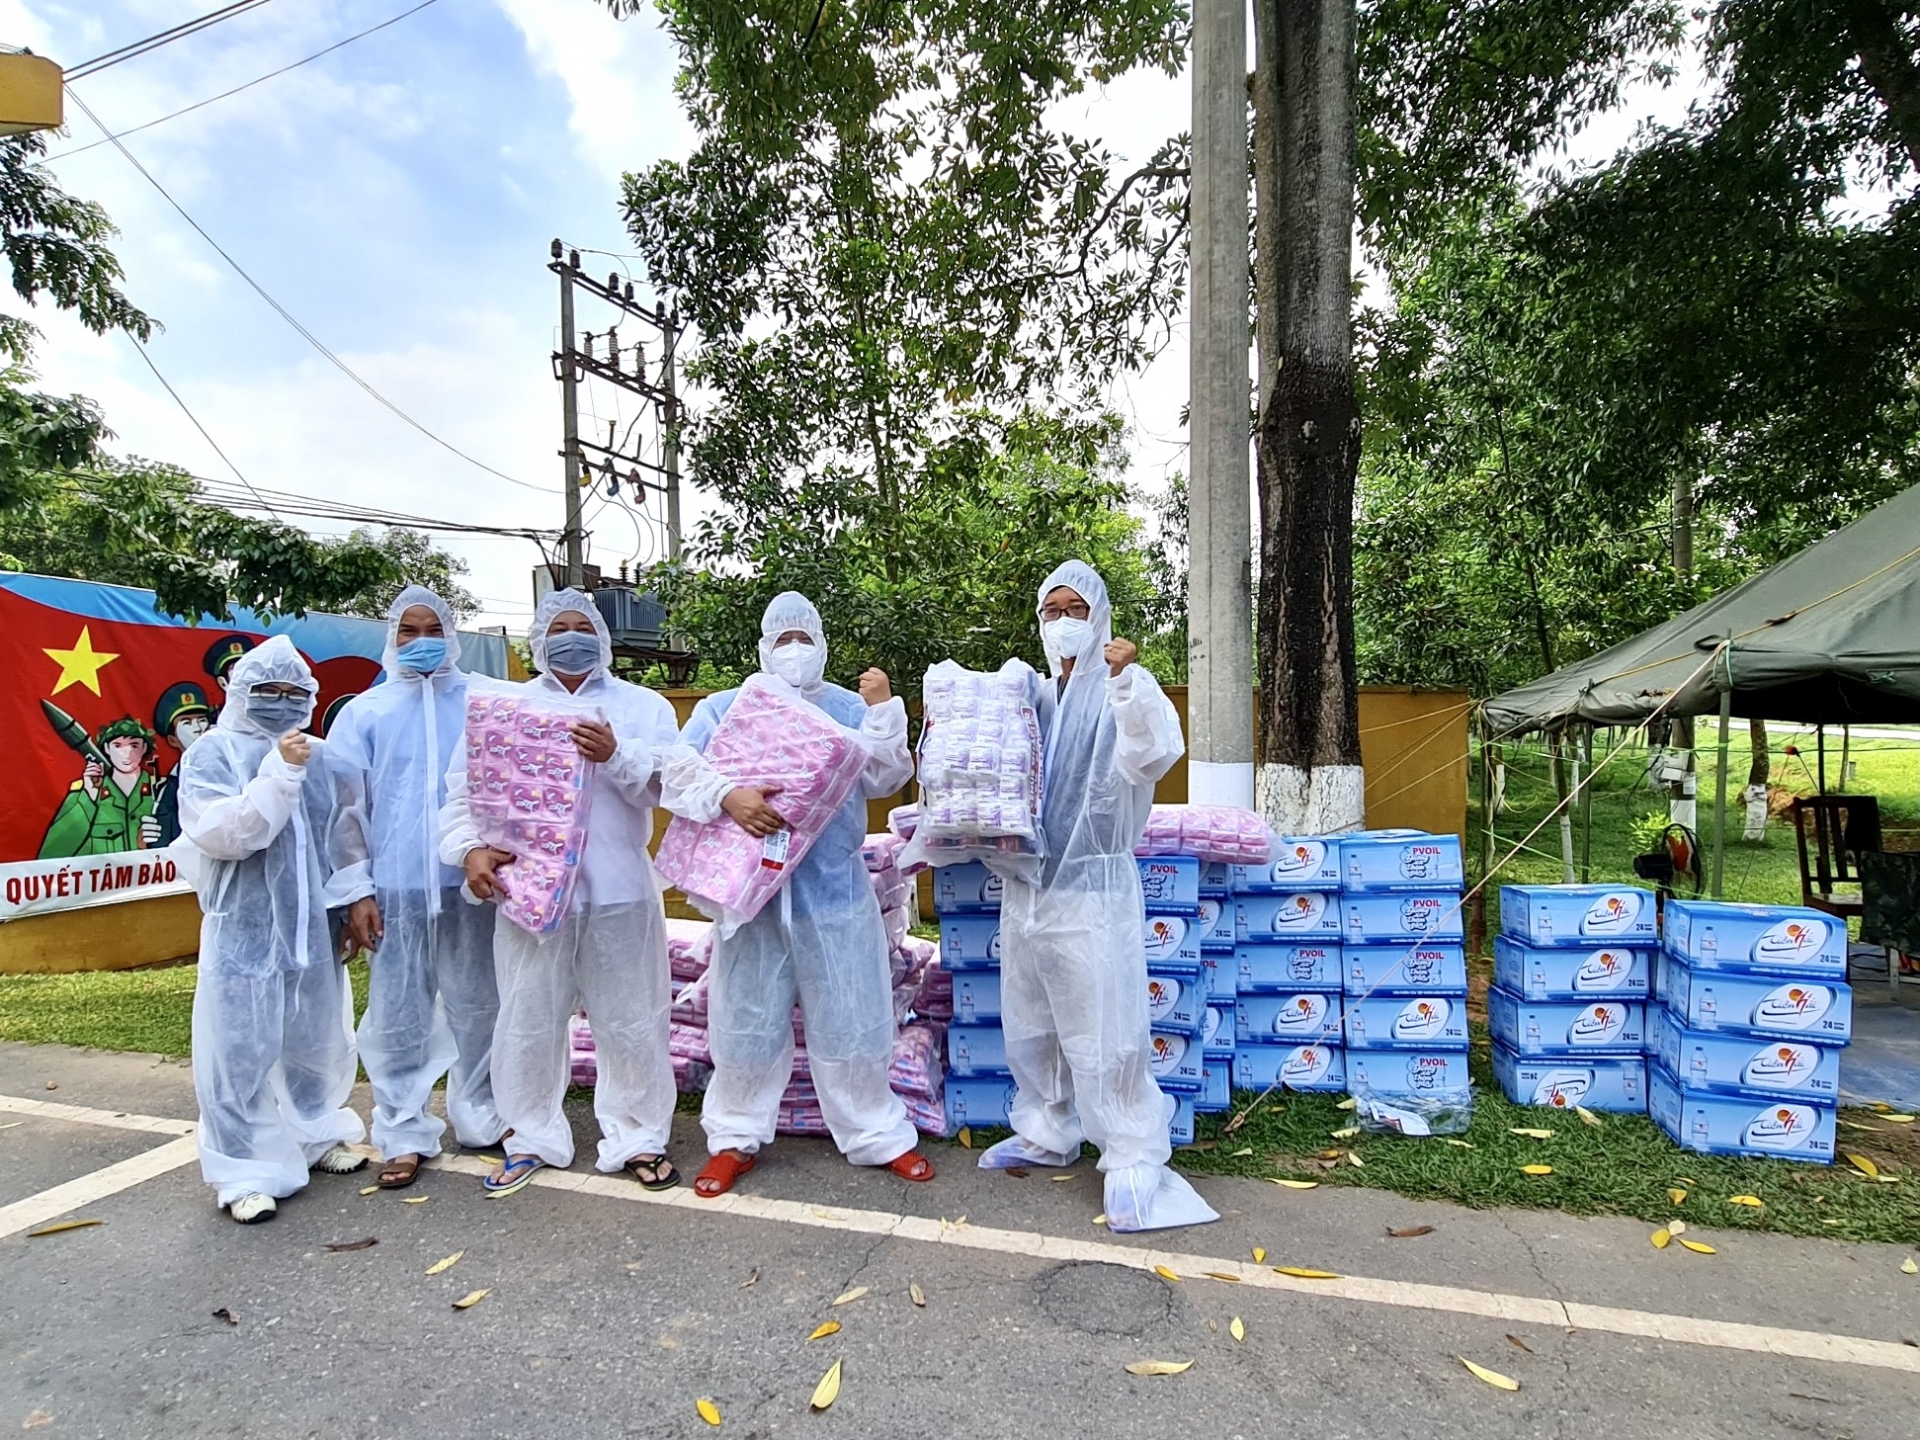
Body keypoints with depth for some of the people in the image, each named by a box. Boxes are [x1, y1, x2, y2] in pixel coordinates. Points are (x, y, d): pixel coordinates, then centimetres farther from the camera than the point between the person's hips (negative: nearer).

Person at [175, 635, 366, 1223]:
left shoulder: (320, 755, 5)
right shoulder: (212, 754, -5)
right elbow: (220, 834, -20)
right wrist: (280, 773, -25)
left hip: (314, 927, 4)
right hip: (244, 933, -4)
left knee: (316, 1041, 16)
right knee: (240, 1052, 2)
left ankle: (317, 1135, 34)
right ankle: (245, 1172, 14)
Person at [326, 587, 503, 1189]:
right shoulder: (364, 711, 6)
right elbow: (344, 804, 4)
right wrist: (355, 889, -2)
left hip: (470, 882, 0)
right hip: (395, 886, 0)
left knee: (477, 1004, 9)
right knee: (398, 1014, 6)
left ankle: (481, 1116, 25)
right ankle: (404, 1133, 20)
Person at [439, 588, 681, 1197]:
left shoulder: (644, 705, 9)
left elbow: (670, 783, -4)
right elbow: (464, 787, 5)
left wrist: (616, 754, -21)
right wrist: (471, 847, -12)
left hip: (620, 891, -1)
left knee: (631, 1023, 5)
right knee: (529, 1023, 9)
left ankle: (638, 1137, 21)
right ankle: (532, 1138, 28)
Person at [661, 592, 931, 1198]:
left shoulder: (851, 709, 8)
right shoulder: (724, 707, 6)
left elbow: (886, 778, -1)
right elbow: (675, 770, -7)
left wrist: (883, 710, -13)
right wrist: (727, 795, -24)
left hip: (834, 887, 0)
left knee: (852, 1017, 7)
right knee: (746, 1017, 10)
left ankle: (876, 1133, 23)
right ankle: (737, 1137, 27)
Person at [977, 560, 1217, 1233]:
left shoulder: (1124, 687, -5)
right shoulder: (1032, 695, 12)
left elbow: (1156, 755, -24)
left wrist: (1126, 683, -39)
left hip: (1091, 887, -6)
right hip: (1026, 882, 7)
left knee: (1103, 1030, -4)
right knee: (1029, 1022, 16)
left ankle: (1135, 1161, 9)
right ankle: (1047, 1132, 32)